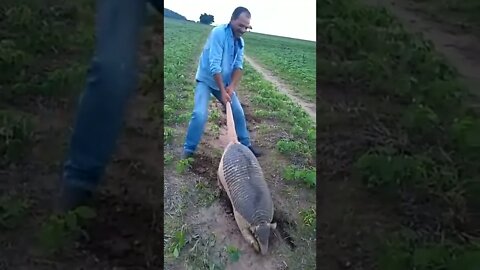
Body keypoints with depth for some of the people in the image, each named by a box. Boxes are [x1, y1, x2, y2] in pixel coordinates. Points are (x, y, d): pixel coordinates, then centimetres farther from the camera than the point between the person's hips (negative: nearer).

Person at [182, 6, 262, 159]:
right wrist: (222, 91, -28)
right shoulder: (218, 33, -23)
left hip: (225, 83, 7)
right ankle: (188, 150, -3)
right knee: (200, 114, -19)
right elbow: (214, 65, -28)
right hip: (206, 80, -6)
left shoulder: (240, 41, -1)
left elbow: (239, 66, -6)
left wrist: (231, 86, -23)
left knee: (238, 112, 7)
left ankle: (245, 144, 24)